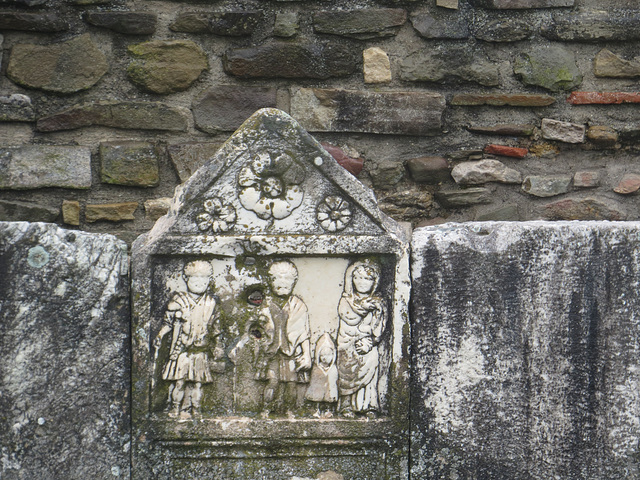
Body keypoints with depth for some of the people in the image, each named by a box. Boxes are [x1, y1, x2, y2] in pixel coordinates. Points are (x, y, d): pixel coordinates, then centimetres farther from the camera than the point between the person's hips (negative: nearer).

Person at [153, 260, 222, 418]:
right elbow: (168, 321, 5)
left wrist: (215, 346, 19)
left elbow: (214, 326, 18)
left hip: (201, 350, 2)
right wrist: (160, 336, -7)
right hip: (181, 349, -2)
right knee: (179, 381, -6)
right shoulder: (179, 300, 2)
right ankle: (175, 409, 5)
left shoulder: (211, 302, 9)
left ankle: (195, 410, 10)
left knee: (197, 382, 1)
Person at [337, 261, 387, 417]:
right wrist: (364, 307, -19)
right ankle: (347, 407, -1)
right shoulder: (346, 300, 5)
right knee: (348, 374, -7)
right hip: (349, 345, -1)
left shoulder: (377, 303, 11)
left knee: (369, 373, -7)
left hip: (368, 346, 2)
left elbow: (379, 328, 3)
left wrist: (368, 342, -10)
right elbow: (349, 319, -12)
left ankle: (369, 407, 1)